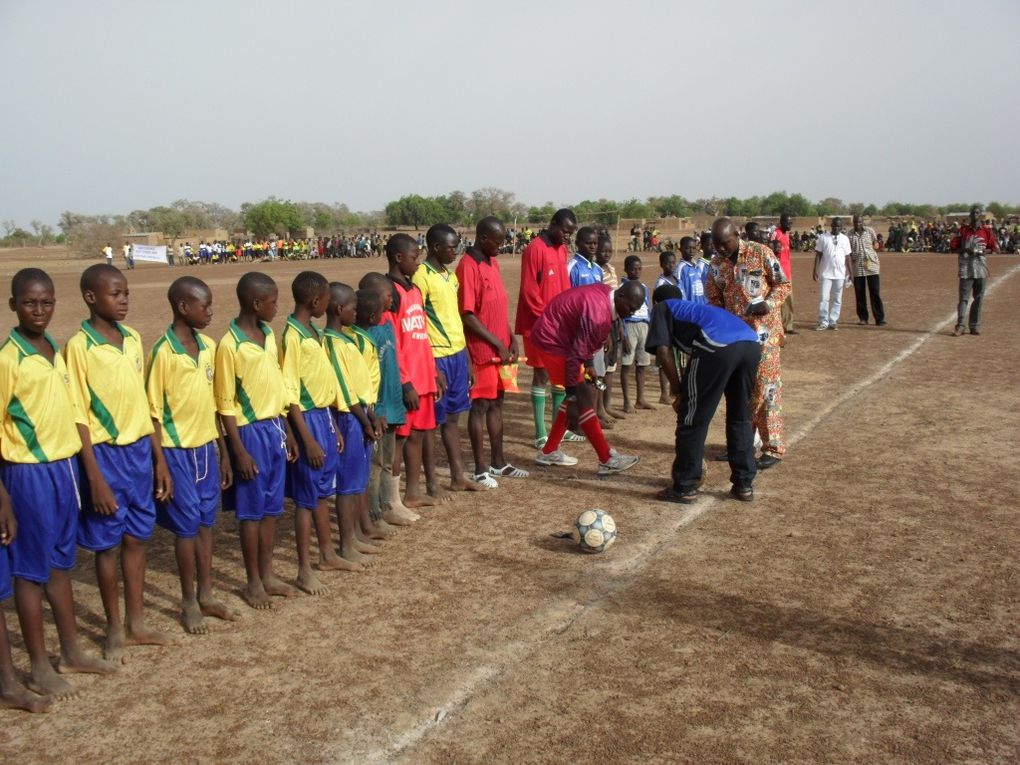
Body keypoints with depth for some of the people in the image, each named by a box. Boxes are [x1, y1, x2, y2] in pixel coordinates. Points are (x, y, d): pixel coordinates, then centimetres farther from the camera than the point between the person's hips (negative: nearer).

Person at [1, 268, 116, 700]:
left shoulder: (56, 351, 8)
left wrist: (76, 468, 13)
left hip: (65, 466, 7)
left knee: (61, 564, 17)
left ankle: (71, 652, 30)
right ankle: (39, 668, 16)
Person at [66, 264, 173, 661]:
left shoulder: (133, 339, 6)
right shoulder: (79, 346, -12)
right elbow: (79, 416, -12)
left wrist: (159, 459, 10)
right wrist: (95, 477, -15)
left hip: (140, 450, 6)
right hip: (106, 454, -5)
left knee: (137, 538, 14)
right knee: (108, 544, 7)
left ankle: (136, 623, 27)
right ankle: (115, 629, 23)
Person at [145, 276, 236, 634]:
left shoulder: (208, 346, 5)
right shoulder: (163, 352, -14)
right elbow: (154, 413, -12)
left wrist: (223, 452, 13)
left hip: (207, 447, 6)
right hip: (178, 451, -6)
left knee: (206, 523, 13)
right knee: (186, 526, 4)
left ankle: (206, 595, 26)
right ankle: (189, 602, 18)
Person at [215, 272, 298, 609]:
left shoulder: (269, 334, 7)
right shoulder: (229, 345, -16)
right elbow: (225, 403, -14)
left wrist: (287, 430, 14)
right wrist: (239, 450, -15)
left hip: (275, 427, 7)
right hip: (251, 431, -7)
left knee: (272, 508, 13)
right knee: (252, 510, 4)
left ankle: (267, 574, 25)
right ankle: (253, 582, 16)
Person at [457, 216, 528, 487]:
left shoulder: (493, 262, 11)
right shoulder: (468, 267, -16)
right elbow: (467, 315, -19)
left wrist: (511, 338, 7)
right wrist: (497, 343, -16)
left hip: (501, 347, 9)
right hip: (482, 350, -9)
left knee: (496, 403, 14)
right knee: (480, 406, -1)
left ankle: (498, 463, 24)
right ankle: (480, 470, 7)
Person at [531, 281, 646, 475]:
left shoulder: (606, 294, -1)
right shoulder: (596, 312, -30)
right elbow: (576, 354, -28)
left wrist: (588, 367, 12)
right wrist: (572, 397, -24)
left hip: (563, 336, 10)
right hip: (552, 338, -10)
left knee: (578, 394, 13)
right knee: (583, 397, -11)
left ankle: (549, 452, 22)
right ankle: (607, 460, -7)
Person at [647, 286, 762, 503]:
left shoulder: (663, 308, 24)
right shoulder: (696, 308, 42)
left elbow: (663, 350, 7)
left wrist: (677, 390, 14)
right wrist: (688, 391, 47)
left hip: (717, 345, -7)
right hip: (752, 343, 7)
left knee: (693, 419, 7)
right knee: (740, 418, 23)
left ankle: (684, 488, 15)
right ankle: (744, 484, 29)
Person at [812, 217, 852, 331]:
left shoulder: (845, 239, 5)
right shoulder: (823, 237, 0)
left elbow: (847, 257, 8)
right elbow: (818, 254, 1)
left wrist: (850, 272, 6)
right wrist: (815, 270, -5)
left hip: (840, 274, 2)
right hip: (826, 273, -2)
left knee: (837, 299, 5)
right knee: (824, 298, -5)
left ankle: (833, 322, 11)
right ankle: (823, 322, 0)